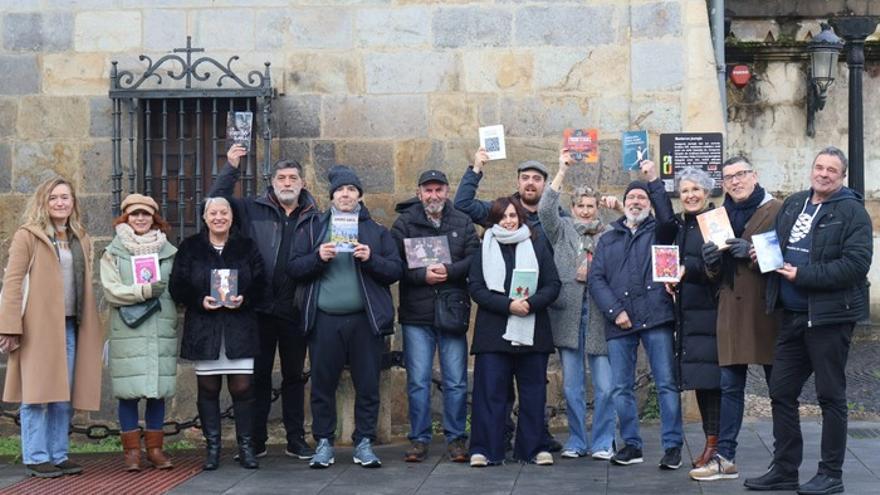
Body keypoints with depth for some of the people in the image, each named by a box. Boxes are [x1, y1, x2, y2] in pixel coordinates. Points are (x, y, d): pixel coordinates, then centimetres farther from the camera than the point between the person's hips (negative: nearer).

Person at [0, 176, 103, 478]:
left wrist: (90, 326, 11)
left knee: (64, 396, 6)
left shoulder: (81, 240, 17)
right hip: (38, 328, -5)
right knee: (37, 394, -3)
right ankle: (35, 458, 3)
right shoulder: (27, 236, 0)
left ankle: (58, 455, 14)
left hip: (70, 327, 5)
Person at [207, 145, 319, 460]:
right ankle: (255, 440, 15)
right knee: (258, 375, 7)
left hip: (294, 310, 1)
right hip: (259, 308, -1)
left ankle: (296, 441, 19)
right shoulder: (253, 210, 5)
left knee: (294, 375, 11)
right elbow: (215, 202, 1)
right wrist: (231, 168, -5)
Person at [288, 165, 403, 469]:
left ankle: (364, 443, 13)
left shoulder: (376, 231, 12)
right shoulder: (312, 228, 11)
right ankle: (323, 443, 14)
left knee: (367, 385, 3)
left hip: (365, 320, 0)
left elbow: (396, 271, 5)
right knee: (322, 384, 4)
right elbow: (294, 268, 4)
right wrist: (318, 257, -12)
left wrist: (370, 259, -11)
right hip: (324, 321, 0)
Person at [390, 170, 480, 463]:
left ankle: (456, 438, 14)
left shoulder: (462, 223, 9)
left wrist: (449, 271, -15)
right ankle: (419, 439, 11)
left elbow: (475, 260, 0)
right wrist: (422, 275, -16)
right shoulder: (404, 223, 5)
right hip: (416, 316, -1)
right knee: (418, 381, 2)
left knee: (456, 381, 4)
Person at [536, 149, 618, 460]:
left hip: (599, 315, -1)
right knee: (572, 386, 7)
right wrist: (562, 172, -11)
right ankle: (576, 442, 17)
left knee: (604, 386, -2)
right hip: (568, 314, 1)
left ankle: (602, 442, 10)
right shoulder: (562, 230, 8)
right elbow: (545, 209, -9)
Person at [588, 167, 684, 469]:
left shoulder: (658, 231, 11)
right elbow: (596, 278, 8)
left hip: (655, 318, -3)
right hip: (619, 322, 3)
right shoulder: (608, 239, 18)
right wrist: (614, 310, -6)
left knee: (666, 384, -5)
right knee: (621, 388, 5)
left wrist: (655, 181, -20)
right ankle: (631, 445, 15)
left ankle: (672, 445, -1)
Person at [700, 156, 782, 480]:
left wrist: (752, 252, -21)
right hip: (732, 310, 5)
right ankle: (725, 457, 8)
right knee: (730, 387, 5)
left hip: (767, 309, -5)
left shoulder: (776, 210, -1)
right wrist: (712, 262, -2)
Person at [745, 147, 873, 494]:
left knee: (831, 395, 2)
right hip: (793, 315, 7)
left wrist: (803, 275, -20)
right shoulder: (792, 205, 13)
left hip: (830, 315, -7)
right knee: (781, 392, 9)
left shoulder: (852, 212, -8)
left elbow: (856, 263, -19)